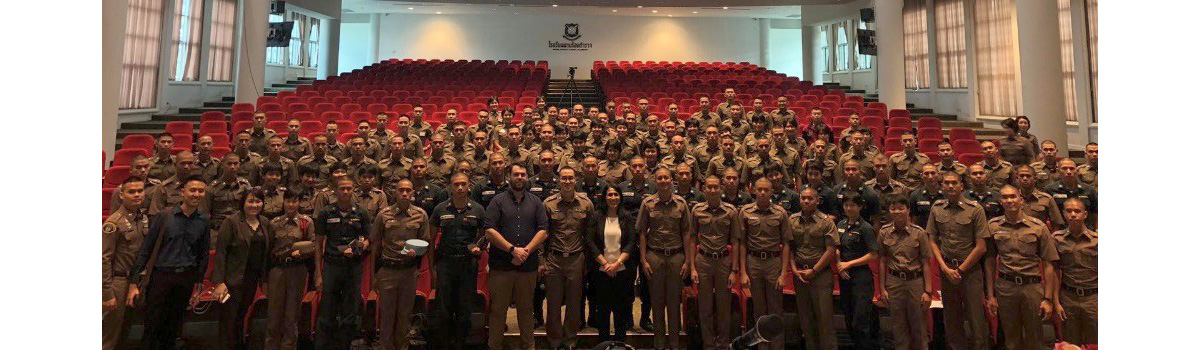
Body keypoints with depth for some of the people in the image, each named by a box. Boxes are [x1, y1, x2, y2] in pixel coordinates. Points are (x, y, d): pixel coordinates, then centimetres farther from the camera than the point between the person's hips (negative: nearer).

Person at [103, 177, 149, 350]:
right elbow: (104, 259, -16)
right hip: (119, 280, -6)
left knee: (125, 329, 18)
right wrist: (107, 294, -17)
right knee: (112, 329, 3)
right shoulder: (114, 222, -15)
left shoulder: (144, 218, 5)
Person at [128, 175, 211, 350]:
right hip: (161, 275, -2)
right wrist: (134, 283, -6)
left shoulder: (204, 220, 3)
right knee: (152, 325, 2)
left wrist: (198, 284, 11)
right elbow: (145, 249, -3)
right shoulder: (164, 215, -5)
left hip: (186, 279, 2)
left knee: (174, 327, 13)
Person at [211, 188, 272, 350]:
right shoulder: (231, 221, -8)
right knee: (228, 319, 0)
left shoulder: (265, 223, 9)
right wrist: (219, 282, -17)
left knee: (240, 316, 16)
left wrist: (265, 278, 10)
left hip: (253, 279, 5)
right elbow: (220, 253, -11)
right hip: (233, 279, -5)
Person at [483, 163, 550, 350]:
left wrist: (526, 251, -10)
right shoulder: (498, 201, 3)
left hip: (528, 265, 2)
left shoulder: (536, 202, 11)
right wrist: (513, 249, -13)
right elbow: (490, 230, -7)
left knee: (526, 308, 12)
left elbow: (543, 230, 3)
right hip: (500, 265, -2)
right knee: (497, 309, 4)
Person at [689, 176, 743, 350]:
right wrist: (692, 267, -2)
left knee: (723, 306, 7)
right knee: (705, 306, 8)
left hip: (724, 260, 0)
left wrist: (734, 270, -4)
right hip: (703, 260, 1)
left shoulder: (731, 210, -2)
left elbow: (735, 242, 0)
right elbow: (693, 239, 4)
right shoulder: (697, 210, 1)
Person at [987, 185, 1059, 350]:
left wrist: (1048, 299, -4)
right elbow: (990, 262, 5)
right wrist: (990, 295, 3)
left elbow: (1048, 265, -1)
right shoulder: (993, 226, 3)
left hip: (1033, 287, -1)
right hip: (1005, 287, 1)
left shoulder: (1039, 227, -1)